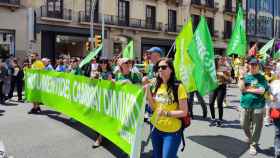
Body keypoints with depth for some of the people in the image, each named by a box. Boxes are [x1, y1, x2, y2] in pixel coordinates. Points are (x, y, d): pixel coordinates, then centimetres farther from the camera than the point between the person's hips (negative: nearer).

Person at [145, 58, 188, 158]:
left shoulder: (178, 87, -14)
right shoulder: (157, 86, 4)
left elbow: (184, 112, -13)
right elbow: (153, 107, 4)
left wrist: (166, 113, -24)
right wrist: (148, 90, -6)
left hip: (172, 132, -6)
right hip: (156, 129, 6)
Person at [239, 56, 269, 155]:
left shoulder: (261, 77, -1)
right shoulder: (245, 76, 4)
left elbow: (262, 90, -13)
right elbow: (242, 88, -7)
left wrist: (248, 90, -11)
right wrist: (241, 77, -16)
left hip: (258, 105, -2)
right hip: (245, 104, 2)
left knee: (256, 127, 4)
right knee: (244, 125, 10)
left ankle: (253, 145, 21)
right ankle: (249, 137, 41)